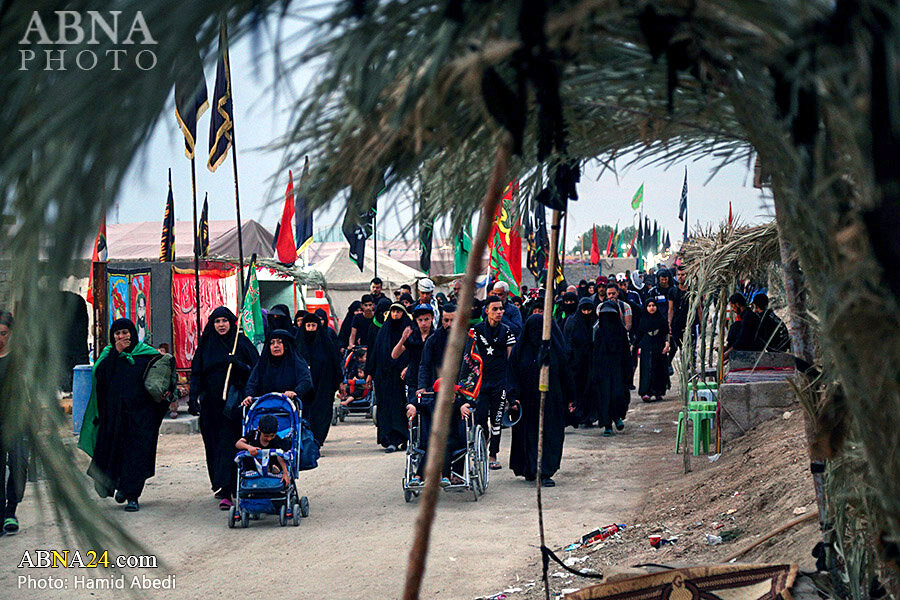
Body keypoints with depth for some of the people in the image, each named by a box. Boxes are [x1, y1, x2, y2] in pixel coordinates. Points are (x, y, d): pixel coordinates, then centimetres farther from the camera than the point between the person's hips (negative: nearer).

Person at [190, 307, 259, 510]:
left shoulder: (241, 343, 3)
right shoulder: (206, 345, 11)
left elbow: (255, 370, 0)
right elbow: (196, 373, 12)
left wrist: (237, 364, -17)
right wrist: (195, 396, 0)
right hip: (211, 403, 3)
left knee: (229, 443, -8)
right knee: (214, 444, 5)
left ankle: (226, 491, -9)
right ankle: (220, 485, 20)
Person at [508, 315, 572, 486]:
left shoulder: (555, 349, 1)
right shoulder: (521, 349, 2)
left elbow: (565, 374, 4)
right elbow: (513, 374, 0)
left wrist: (570, 399, 3)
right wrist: (514, 397, -11)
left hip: (551, 401, -1)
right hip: (528, 400, 1)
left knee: (550, 436, -6)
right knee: (529, 435, 6)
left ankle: (545, 473, -7)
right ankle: (530, 470, 18)